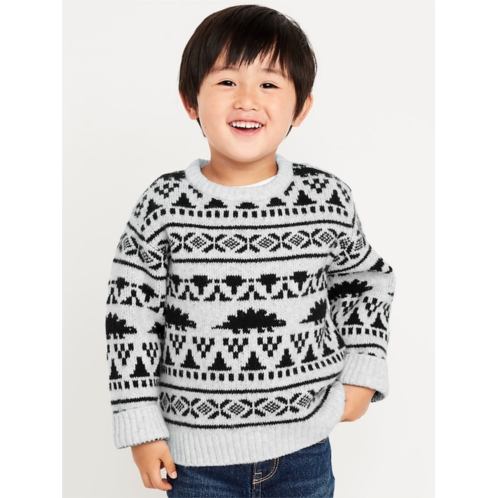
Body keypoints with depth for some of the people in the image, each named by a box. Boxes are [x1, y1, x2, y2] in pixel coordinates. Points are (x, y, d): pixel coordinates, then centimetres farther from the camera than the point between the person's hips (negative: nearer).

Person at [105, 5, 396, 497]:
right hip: (197, 454, -1)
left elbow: (366, 280, 10)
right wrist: (142, 428, -3)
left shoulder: (328, 199, -7)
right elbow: (130, 318, -5)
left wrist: (363, 373, 3)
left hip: (304, 444, 2)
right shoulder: (163, 207, -12)